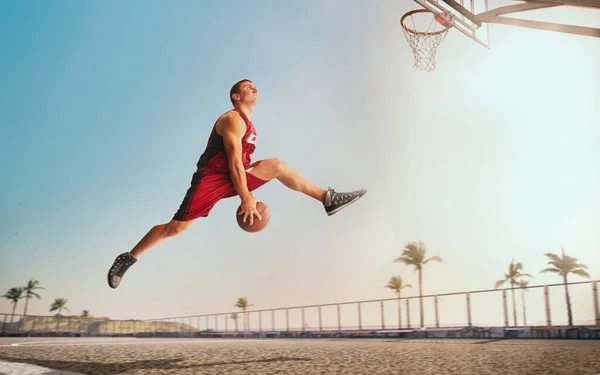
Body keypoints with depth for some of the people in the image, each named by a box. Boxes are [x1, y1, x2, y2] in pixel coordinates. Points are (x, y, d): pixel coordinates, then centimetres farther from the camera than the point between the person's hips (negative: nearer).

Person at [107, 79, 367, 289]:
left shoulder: (248, 125, 19)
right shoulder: (233, 119, -11)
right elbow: (234, 162, -19)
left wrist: (248, 195, 17)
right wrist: (246, 198, -21)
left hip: (233, 178, 8)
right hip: (211, 179, -8)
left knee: (275, 166, -2)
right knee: (175, 228, -11)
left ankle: (328, 199, -6)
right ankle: (127, 259, 4)